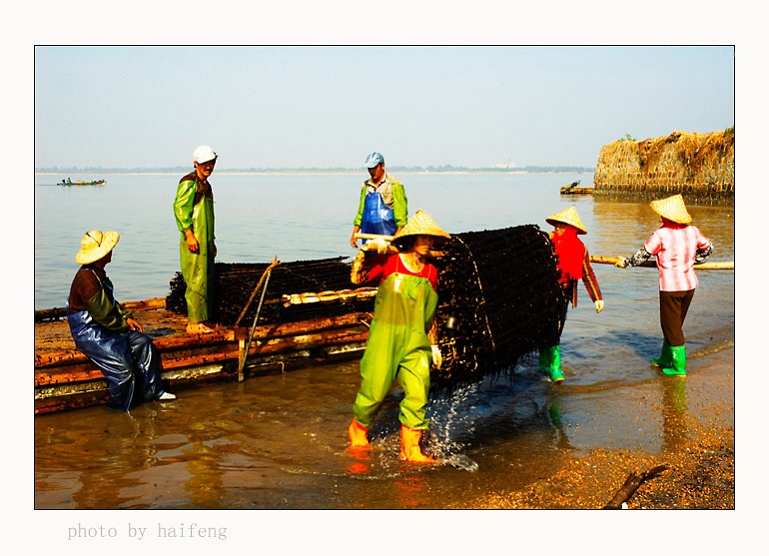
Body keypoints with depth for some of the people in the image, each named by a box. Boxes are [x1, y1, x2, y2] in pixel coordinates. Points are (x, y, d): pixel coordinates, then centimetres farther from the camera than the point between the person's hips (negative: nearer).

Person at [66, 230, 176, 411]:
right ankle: (119, 406, 0)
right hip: (88, 332, -10)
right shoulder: (87, 278, -24)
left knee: (143, 342, 1)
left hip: (102, 327, 10)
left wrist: (127, 317, 6)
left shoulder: (98, 273, 7)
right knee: (122, 363, -21)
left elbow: (111, 303, 20)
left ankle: (152, 391, 9)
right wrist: (125, 324, -5)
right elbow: (104, 316, -21)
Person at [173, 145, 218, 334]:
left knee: (207, 281, 11)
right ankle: (194, 322, -7)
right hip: (194, 240, -10)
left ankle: (203, 319, 18)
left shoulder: (205, 185, 20)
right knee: (197, 281, -10)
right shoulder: (189, 182, -8)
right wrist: (189, 234, -22)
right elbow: (179, 207, -17)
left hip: (206, 240, 10)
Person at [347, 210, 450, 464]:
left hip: (416, 342, 4)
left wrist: (434, 345, 18)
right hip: (385, 337, -4)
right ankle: (358, 429, 30)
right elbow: (357, 278, -14)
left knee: (418, 393, -7)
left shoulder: (430, 272, 10)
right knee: (375, 390, 2)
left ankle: (411, 449, 2)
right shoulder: (388, 260, -2)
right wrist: (366, 250, -24)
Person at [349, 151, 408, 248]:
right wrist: (354, 233, 12)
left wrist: (398, 234, -13)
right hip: (368, 234, 5)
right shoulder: (366, 186, 15)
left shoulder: (394, 184, -2)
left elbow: (401, 210, -6)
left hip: (388, 235, -5)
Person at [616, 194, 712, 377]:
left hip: (670, 286, -6)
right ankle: (665, 360, 32)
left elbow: (644, 254, -5)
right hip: (689, 284, 6)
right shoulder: (692, 231, 3)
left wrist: (626, 262, 9)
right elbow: (708, 248, 17)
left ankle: (679, 367, 8)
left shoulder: (661, 234, -14)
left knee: (671, 326, 4)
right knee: (674, 324, 19)